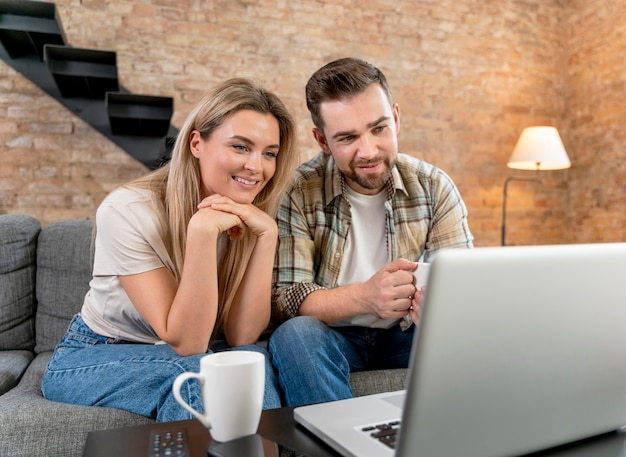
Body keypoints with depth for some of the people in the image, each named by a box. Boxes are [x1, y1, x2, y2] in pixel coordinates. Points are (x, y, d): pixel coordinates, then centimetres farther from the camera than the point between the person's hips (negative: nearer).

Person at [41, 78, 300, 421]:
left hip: (190, 355, 3)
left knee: (251, 359, -28)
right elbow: (186, 343, -27)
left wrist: (266, 235, -30)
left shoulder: (251, 217, -12)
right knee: (201, 372, -31)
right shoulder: (127, 212, -24)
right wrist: (202, 231, -37)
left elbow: (241, 336, -20)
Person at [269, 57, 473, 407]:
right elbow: (281, 300, -18)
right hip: (333, 337, -2)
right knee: (295, 334, -33)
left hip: (406, 336, 3)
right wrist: (364, 296, -36)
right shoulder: (297, 193, -13)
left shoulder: (435, 187, -4)